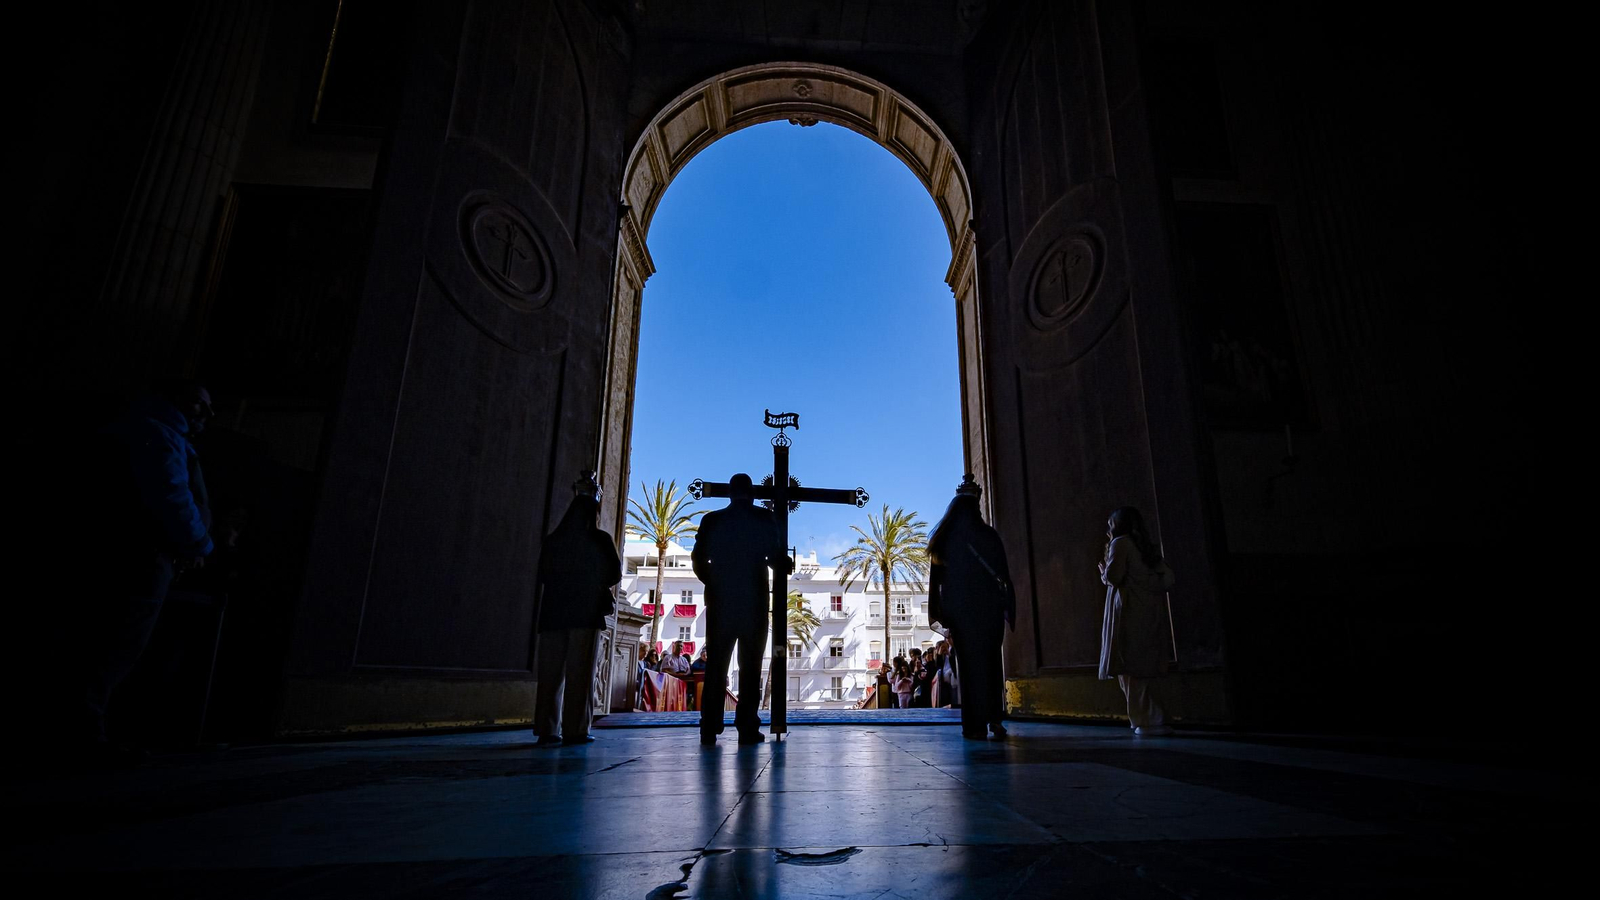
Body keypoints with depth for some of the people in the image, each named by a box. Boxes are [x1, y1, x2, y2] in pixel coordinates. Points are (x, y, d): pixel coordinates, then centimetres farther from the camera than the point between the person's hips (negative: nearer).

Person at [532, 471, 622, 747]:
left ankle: (547, 730, 10)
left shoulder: (552, 539, 5)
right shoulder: (600, 540, -5)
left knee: (550, 673, 8)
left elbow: (543, 576, 12)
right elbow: (614, 575, 1)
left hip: (553, 614, 4)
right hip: (586, 614, -3)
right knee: (579, 674, 0)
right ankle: (575, 730, 0)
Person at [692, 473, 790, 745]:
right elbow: (775, 558, -6)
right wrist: (787, 564, 15)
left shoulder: (712, 519, 4)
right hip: (754, 601, -2)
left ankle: (710, 728, 4)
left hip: (720, 601, 2)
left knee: (716, 664, 7)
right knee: (750, 664, 3)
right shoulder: (764, 519, -1)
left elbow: (698, 559, 2)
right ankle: (747, 728, 0)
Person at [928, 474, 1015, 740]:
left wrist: (938, 612, 5)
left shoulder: (942, 540, 3)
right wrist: (1009, 607, 2)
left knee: (968, 663, 5)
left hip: (958, 608, 1)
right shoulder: (988, 535, 0)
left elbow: (935, 579, 2)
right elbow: (1004, 576, -2)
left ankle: (974, 724, 4)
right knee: (991, 660, 10)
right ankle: (994, 718, 2)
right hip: (988, 606, 0)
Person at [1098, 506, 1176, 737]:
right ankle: (1152, 719, 12)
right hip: (1152, 613, 8)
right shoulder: (1149, 546, 19)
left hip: (1130, 613, -8)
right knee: (1144, 667, 12)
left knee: (1131, 668, -4)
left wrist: (1104, 570, 7)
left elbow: (1113, 575, -14)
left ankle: (1147, 721, -5)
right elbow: (1167, 579, 13)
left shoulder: (1120, 542, -3)